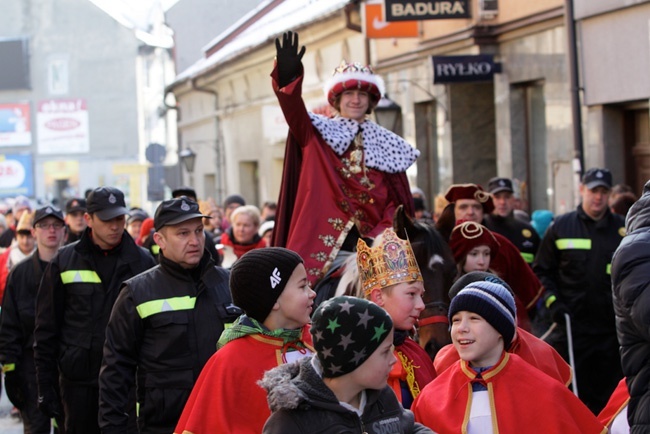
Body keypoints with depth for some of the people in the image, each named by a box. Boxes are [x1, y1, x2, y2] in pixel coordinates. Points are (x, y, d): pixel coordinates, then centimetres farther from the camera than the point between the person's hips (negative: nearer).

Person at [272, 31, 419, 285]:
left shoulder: (387, 145, 16)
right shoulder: (319, 135, 8)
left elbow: (400, 200, 12)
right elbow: (295, 112, -13)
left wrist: (384, 234, -6)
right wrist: (288, 76, -33)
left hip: (372, 240, 2)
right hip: (325, 241, -2)